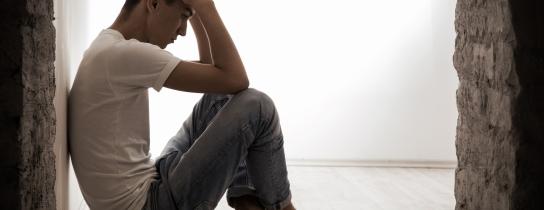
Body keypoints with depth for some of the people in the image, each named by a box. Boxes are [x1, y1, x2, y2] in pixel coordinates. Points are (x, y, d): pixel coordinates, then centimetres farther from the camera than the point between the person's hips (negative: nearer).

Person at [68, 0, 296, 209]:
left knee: (221, 98, 13)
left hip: (142, 190, 10)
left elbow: (211, 70, 19)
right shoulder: (124, 53, -19)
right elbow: (234, 79, -17)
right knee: (256, 107, -9)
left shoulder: (110, 50, 12)